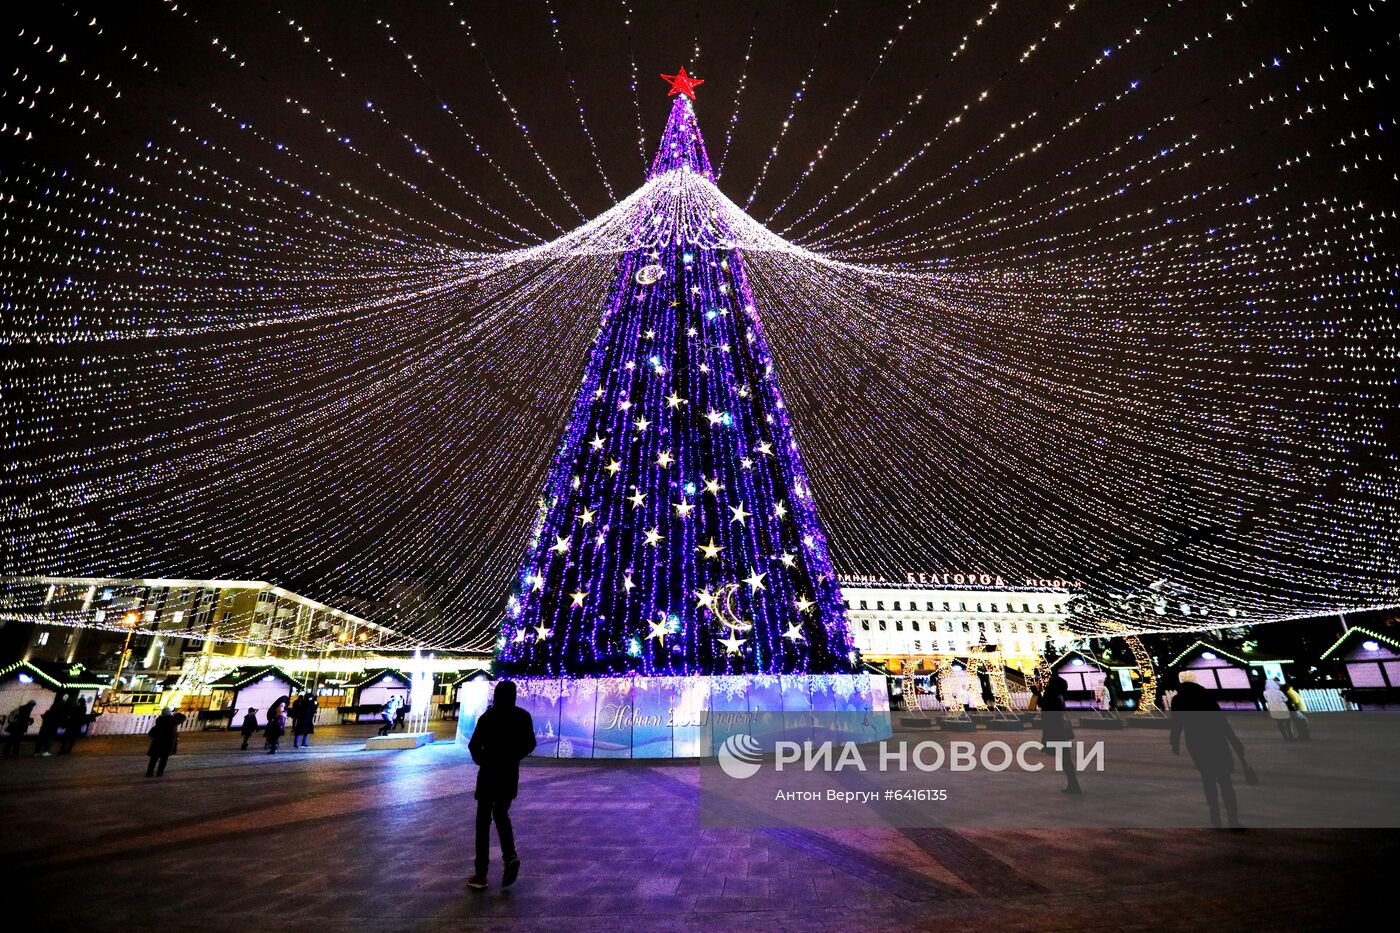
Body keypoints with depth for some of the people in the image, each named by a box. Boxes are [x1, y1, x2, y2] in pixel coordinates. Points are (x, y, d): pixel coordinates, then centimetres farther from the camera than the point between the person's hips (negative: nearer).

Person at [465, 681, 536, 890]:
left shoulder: (488, 717, -14)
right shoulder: (523, 716, -4)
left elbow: (474, 745, -15)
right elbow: (530, 744, 1)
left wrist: (481, 759, 5)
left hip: (489, 773, -3)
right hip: (510, 774, 3)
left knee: (483, 821, 9)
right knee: (501, 815, 22)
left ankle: (481, 875, 13)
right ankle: (510, 856, 1)